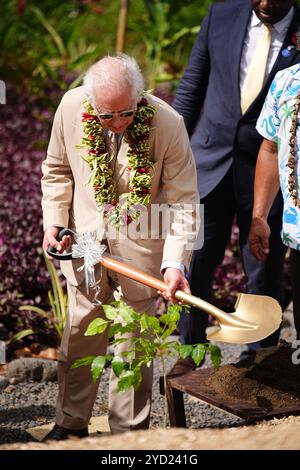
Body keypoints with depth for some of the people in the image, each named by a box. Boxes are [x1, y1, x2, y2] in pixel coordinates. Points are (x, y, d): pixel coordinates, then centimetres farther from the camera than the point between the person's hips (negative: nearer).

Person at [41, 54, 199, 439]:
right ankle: (70, 423, 27)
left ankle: (129, 430, 21)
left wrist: (175, 262, -24)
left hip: (141, 248, -2)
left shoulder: (168, 123, -21)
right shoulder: (71, 107, -12)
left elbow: (183, 202, -15)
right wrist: (54, 223, -3)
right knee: (79, 334, 11)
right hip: (85, 243, 3)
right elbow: (57, 170, 7)